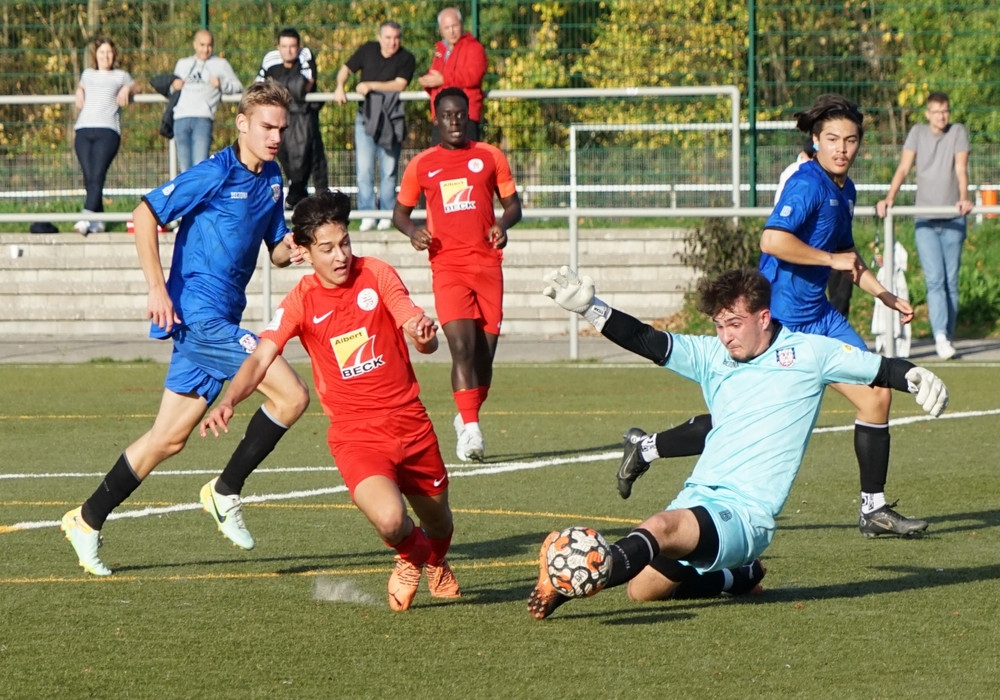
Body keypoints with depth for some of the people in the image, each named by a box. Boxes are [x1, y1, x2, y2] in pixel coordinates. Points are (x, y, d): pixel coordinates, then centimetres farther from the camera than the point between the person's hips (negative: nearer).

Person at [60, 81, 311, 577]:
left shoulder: (270, 180, 13)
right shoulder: (215, 174, -11)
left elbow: (275, 251, 21)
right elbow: (145, 215, -11)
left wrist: (288, 249, -3)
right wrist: (157, 288, -16)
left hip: (219, 321, 8)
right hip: (197, 310, -8)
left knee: (168, 438, 11)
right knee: (291, 395, -16)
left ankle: (89, 519, 19)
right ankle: (226, 492, -3)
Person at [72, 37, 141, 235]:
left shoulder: (121, 76, 20)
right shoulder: (88, 74, 27)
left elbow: (136, 88, 32)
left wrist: (126, 90, 10)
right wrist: (79, 93, 21)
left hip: (107, 131, -3)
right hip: (84, 130, 3)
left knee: (97, 176, -19)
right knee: (89, 178, -7)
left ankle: (86, 217, -31)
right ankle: (97, 221, -1)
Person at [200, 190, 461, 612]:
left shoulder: (376, 276, -3)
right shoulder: (301, 301, -5)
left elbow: (424, 339, -9)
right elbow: (260, 359, -14)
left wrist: (423, 333, -35)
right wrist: (228, 401, -33)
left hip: (411, 423, 2)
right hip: (356, 434, -2)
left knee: (438, 524, 17)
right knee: (389, 520, -28)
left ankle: (436, 564, 56)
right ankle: (410, 558, 10)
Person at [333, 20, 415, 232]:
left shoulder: (406, 59, -3)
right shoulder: (368, 50, 6)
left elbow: (399, 84, -14)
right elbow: (346, 69, 13)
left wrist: (370, 85, -16)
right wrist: (340, 88, -6)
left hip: (391, 120, -2)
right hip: (366, 117, 2)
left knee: (389, 170, 2)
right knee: (364, 169, -3)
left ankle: (387, 214, 10)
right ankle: (367, 214, 0)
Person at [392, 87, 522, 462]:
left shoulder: (490, 157, 9)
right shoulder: (421, 165, 8)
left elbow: (512, 203, 13)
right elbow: (400, 211, 17)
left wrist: (503, 224, -9)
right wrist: (412, 230, -5)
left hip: (487, 263, 2)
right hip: (447, 265, -2)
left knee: (485, 350, 4)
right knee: (462, 344, -20)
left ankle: (467, 419, 24)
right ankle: (470, 426, -25)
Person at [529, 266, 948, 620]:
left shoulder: (808, 354, 5)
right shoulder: (711, 356, 15)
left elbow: (879, 369, 9)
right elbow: (646, 341, 10)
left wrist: (915, 377, -12)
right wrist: (587, 306, 0)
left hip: (746, 515, -7)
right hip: (697, 499, 7)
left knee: (662, 527, -33)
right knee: (642, 589, -2)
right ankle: (737, 576, 22)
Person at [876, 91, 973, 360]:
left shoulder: (958, 132, 3)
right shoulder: (918, 133, 6)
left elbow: (961, 169, -8)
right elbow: (903, 168, 1)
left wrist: (964, 198, -25)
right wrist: (889, 198, -14)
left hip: (953, 218, 0)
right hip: (925, 219, 0)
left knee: (951, 280, 3)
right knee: (934, 279, -13)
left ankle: (948, 335, 11)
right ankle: (940, 336, -24)